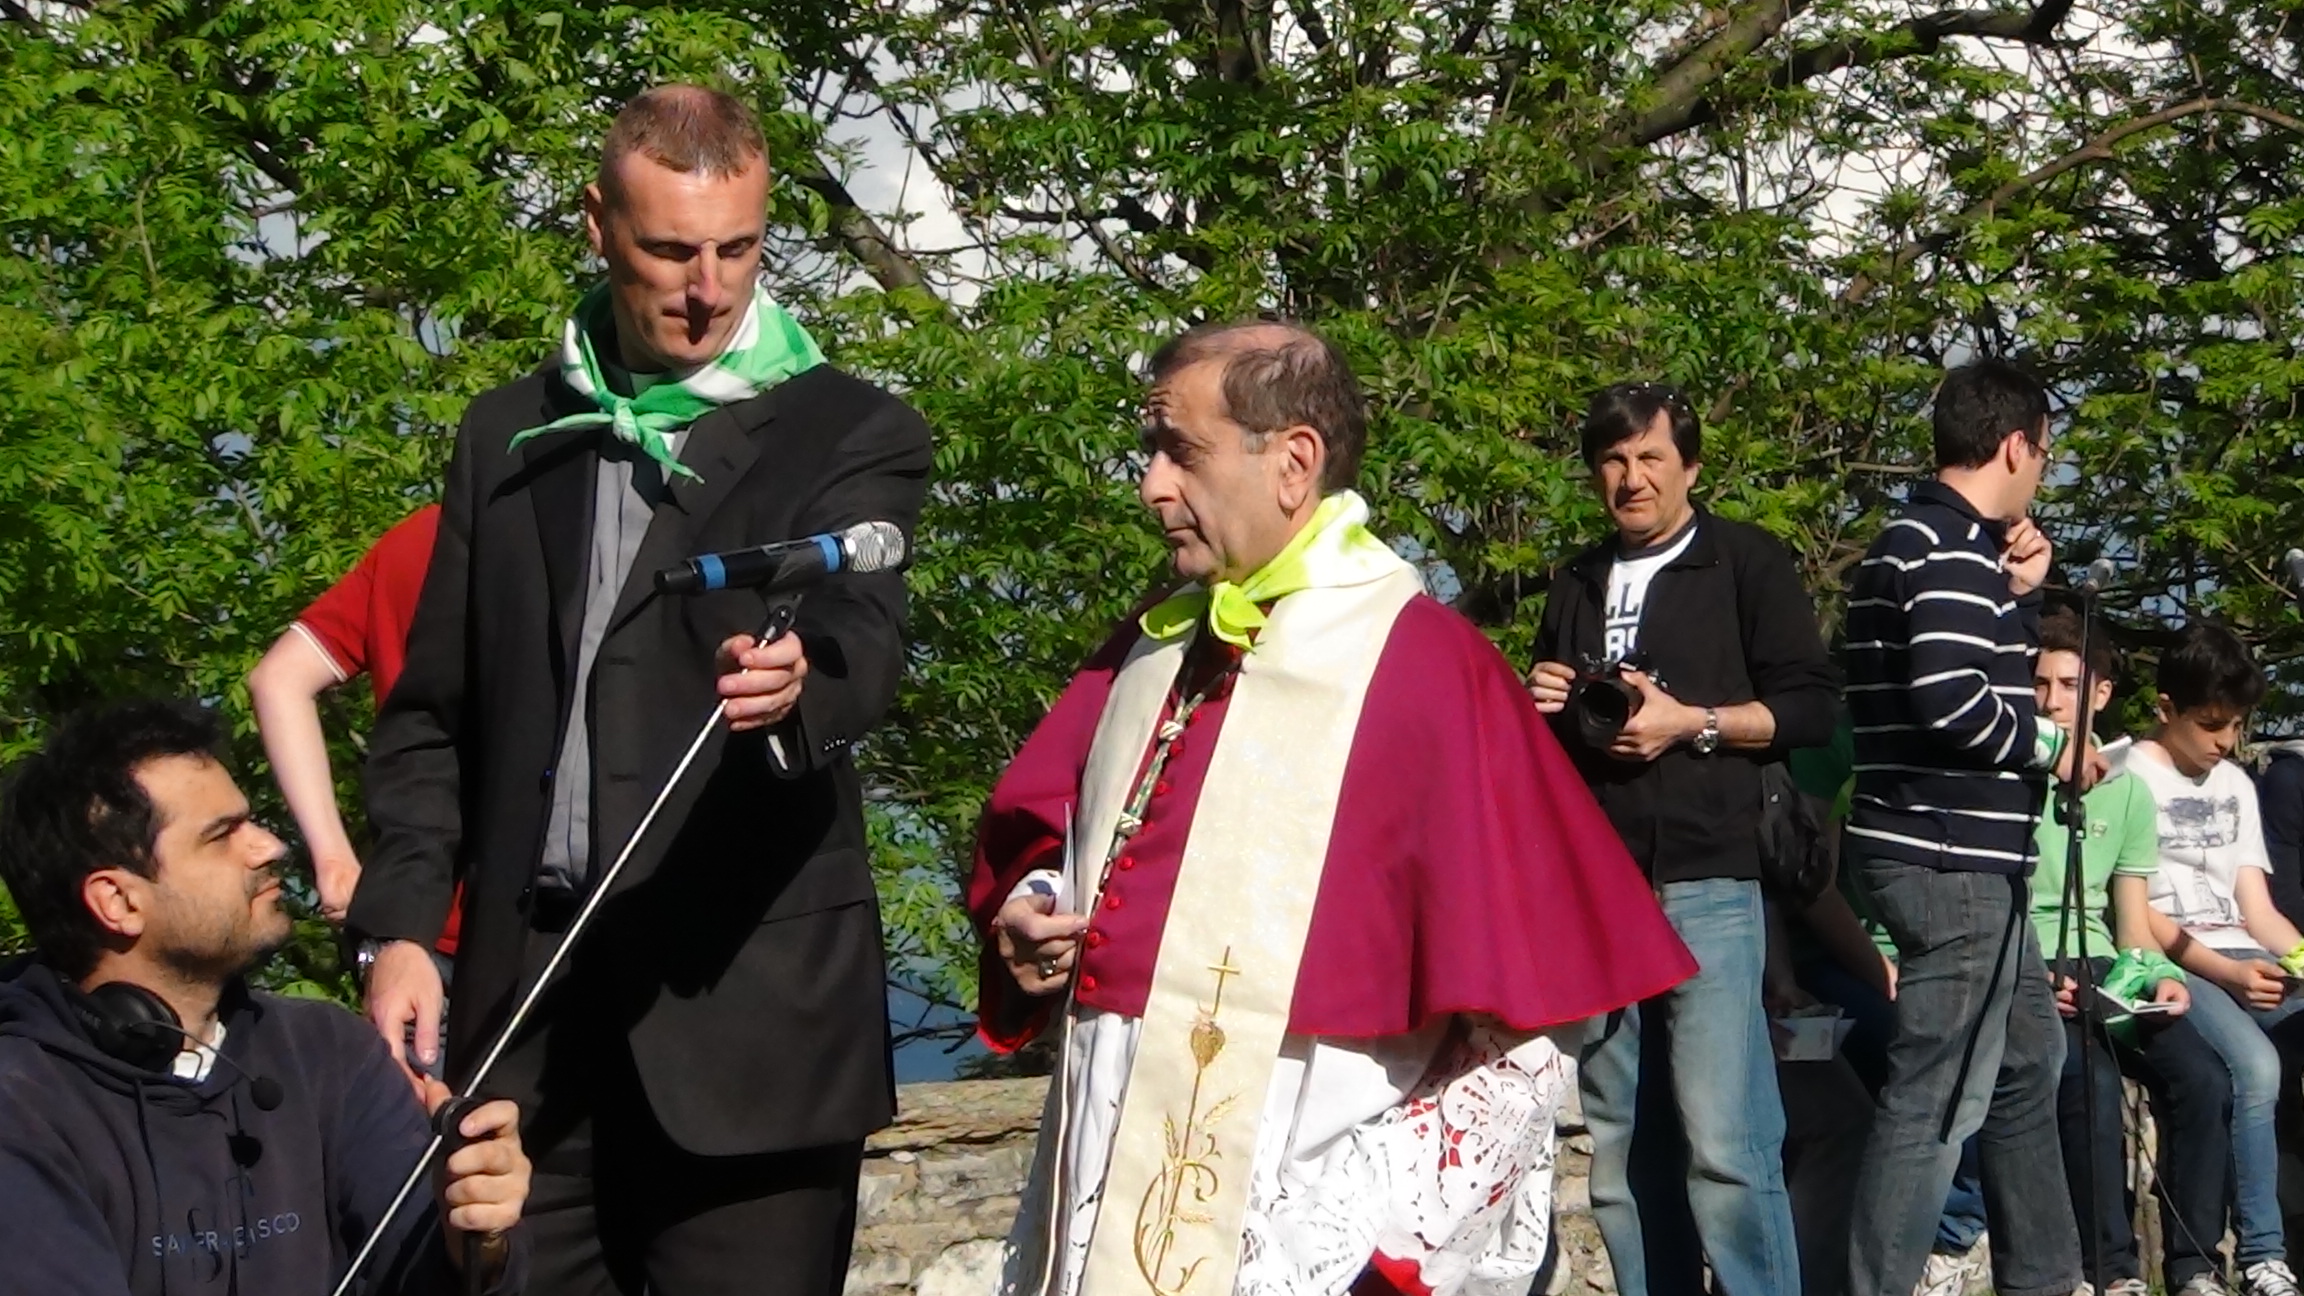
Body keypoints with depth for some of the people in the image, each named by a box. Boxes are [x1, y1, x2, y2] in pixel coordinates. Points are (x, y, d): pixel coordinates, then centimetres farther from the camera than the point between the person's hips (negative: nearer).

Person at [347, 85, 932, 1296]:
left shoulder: (850, 434, 2)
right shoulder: (506, 433, 13)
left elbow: (862, 630, -17)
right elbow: (432, 715, 14)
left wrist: (798, 683, -40)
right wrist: (399, 929, 2)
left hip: (746, 1003, -3)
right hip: (521, 994, 3)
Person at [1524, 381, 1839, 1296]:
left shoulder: (1747, 562, 6)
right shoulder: (1577, 583, 21)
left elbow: (1812, 705, -1)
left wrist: (1691, 723, -13)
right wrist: (1543, 706, 9)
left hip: (1703, 884, -5)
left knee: (1725, 1141, -12)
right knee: (1622, 1142, 3)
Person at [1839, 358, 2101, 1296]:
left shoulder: (1922, 542, 16)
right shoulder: (1953, 548, -15)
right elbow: (1950, 699, -26)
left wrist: (2020, 597, 7)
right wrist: (2051, 747, -11)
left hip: (1960, 857, 11)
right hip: (1952, 860, -11)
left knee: (2028, 1063, 21)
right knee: (1939, 1101, -9)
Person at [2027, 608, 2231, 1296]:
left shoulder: (2126, 789, 15)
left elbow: (2133, 921, 16)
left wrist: (2159, 975, -5)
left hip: (2102, 970, 5)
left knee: (2203, 1078, -20)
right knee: (2090, 1086, -31)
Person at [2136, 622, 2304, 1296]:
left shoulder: (2236, 785, 22)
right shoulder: (2131, 778, 0)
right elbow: (2140, 916, -7)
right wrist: (2228, 974, -17)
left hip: (2247, 961, 6)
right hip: (2175, 966, -6)